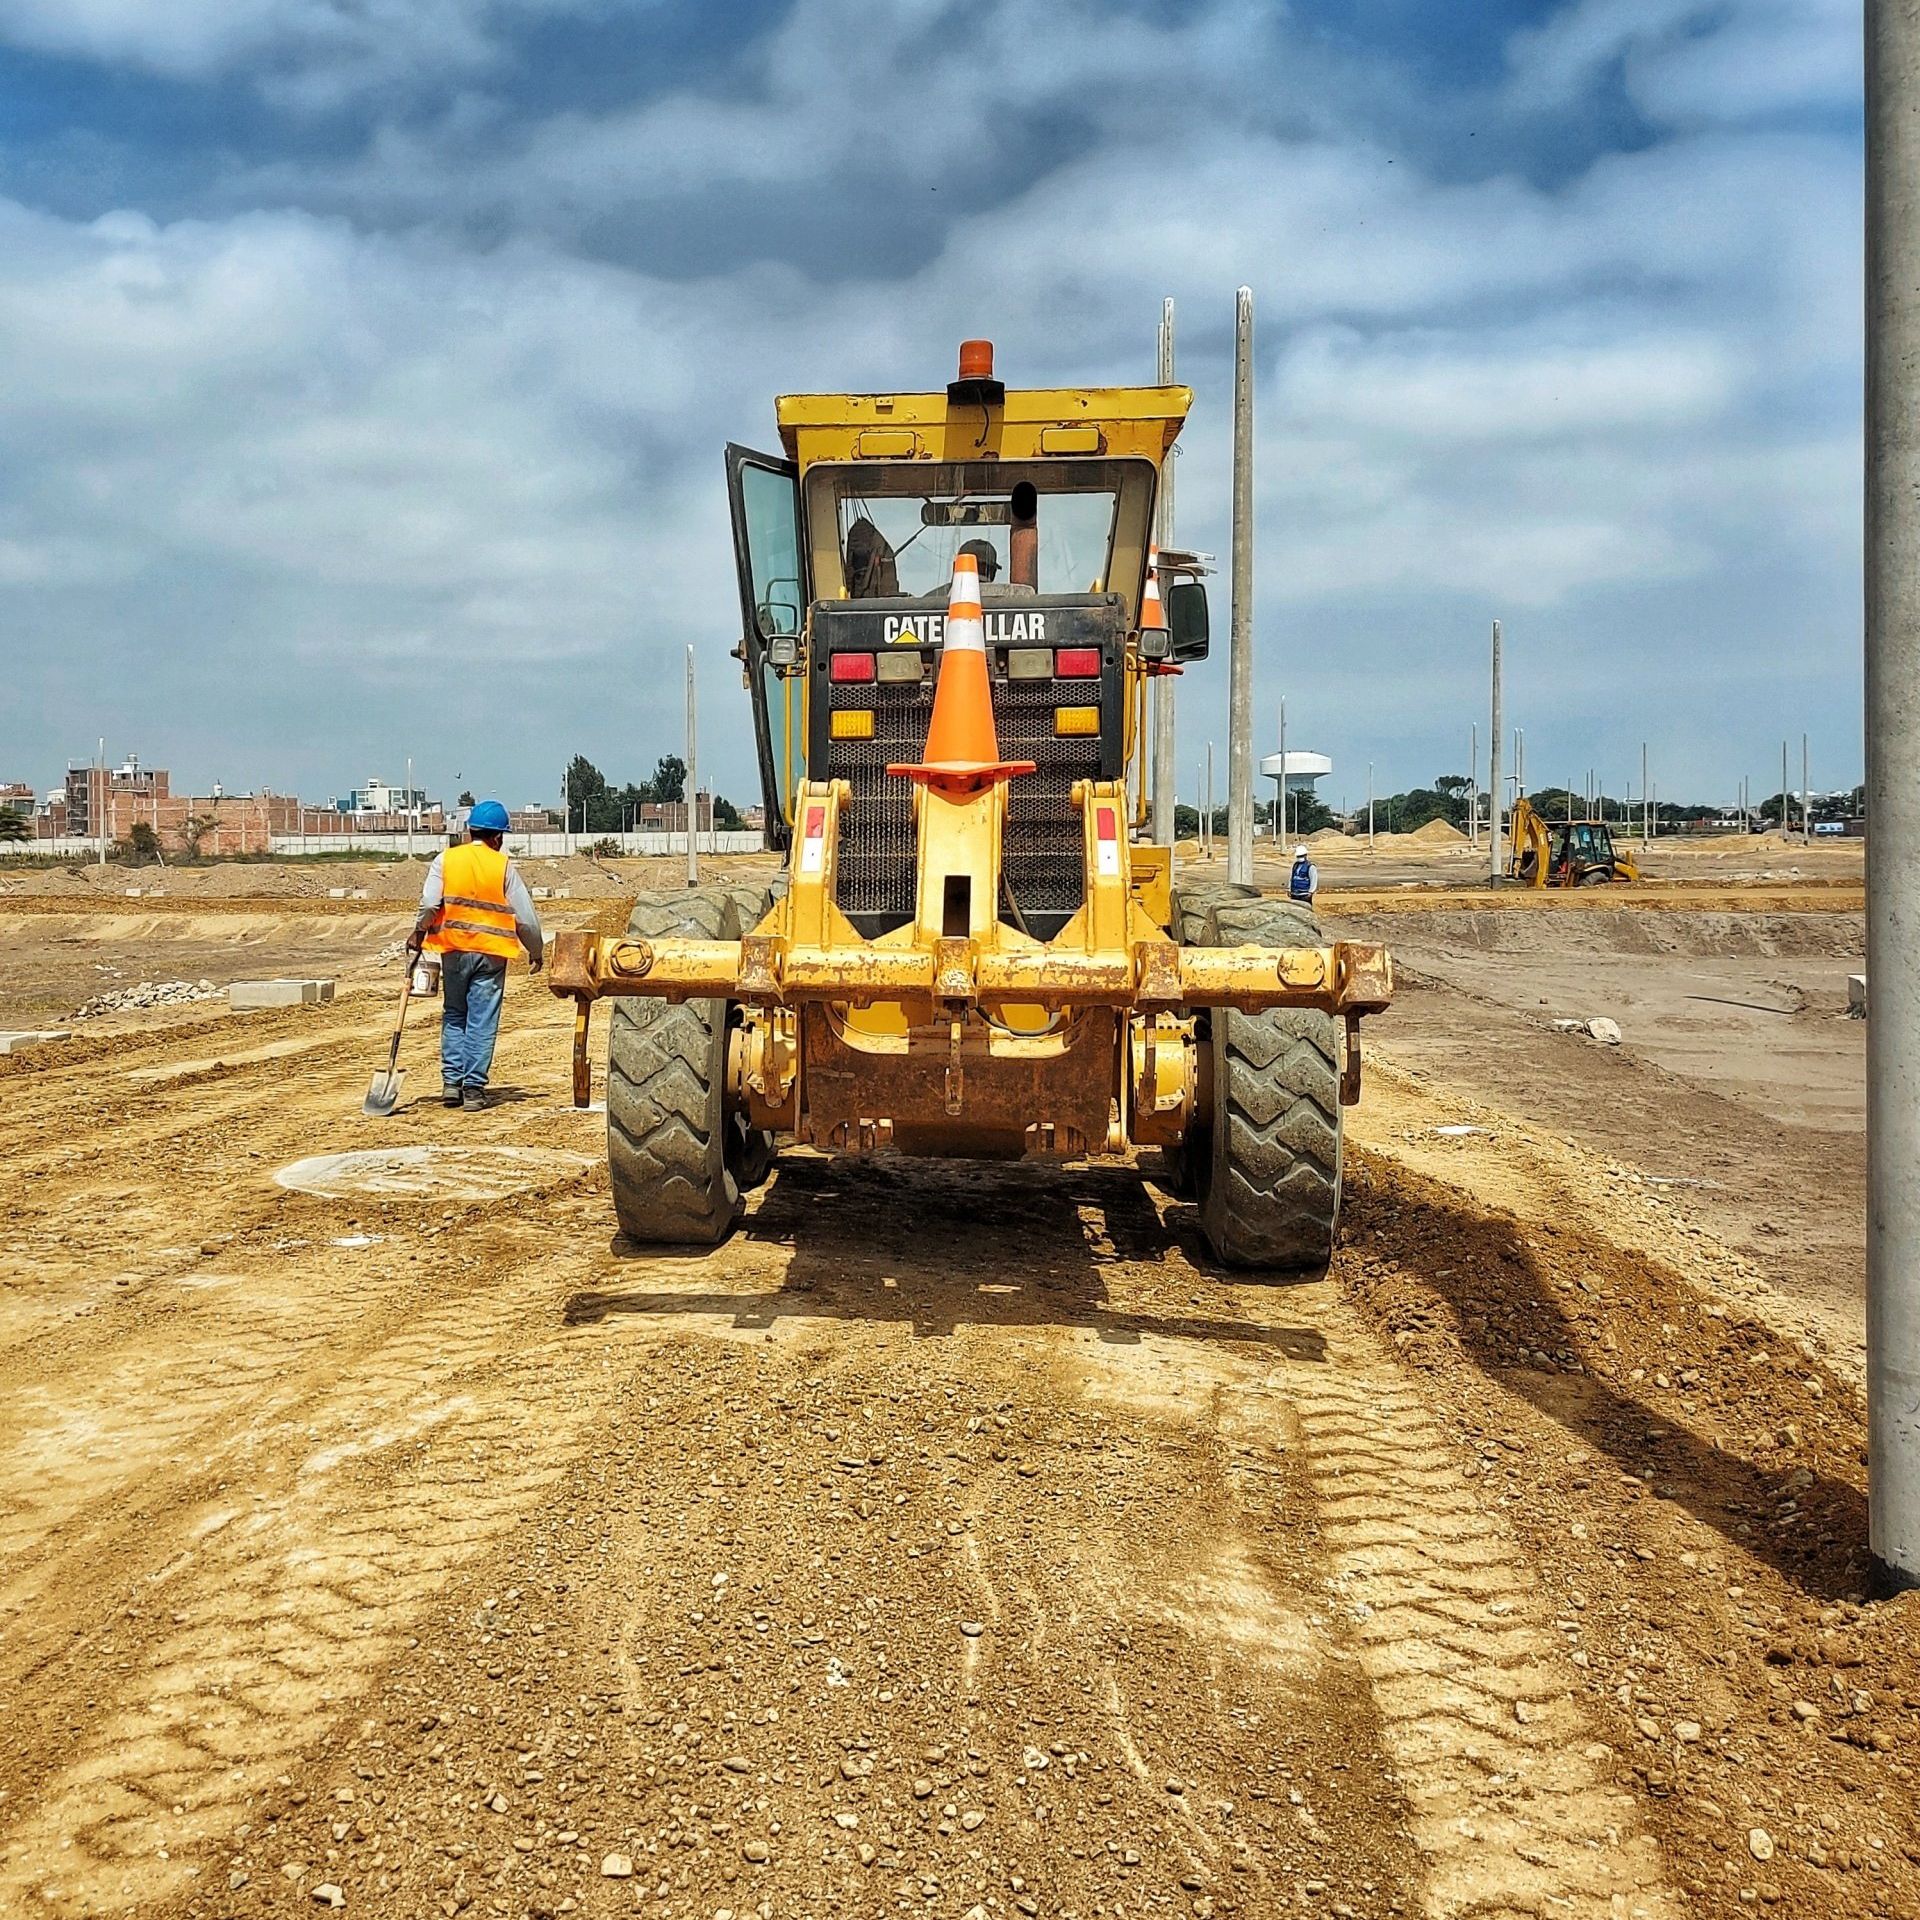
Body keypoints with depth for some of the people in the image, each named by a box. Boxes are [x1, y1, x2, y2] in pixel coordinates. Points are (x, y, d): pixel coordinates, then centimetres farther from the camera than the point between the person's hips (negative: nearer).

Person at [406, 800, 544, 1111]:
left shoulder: (445, 860, 2)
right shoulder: (503, 866, 0)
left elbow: (429, 904, -10)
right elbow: (525, 915, 0)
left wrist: (418, 934, 3)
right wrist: (537, 951, 12)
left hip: (454, 950, 2)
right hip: (491, 953, -2)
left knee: (454, 1016, 16)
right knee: (482, 1022, 2)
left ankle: (451, 1082, 10)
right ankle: (473, 1088, 1)